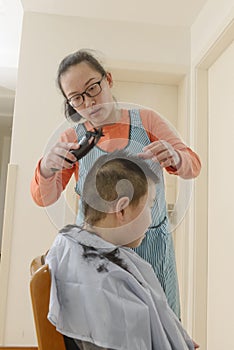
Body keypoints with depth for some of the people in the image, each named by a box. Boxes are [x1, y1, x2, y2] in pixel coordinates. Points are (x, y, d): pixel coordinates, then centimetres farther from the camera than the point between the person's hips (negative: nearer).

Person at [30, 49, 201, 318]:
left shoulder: (146, 120, 2)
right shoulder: (72, 139, 3)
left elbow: (193, 165, -2)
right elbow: (43, 198, -3)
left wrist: (175, 158, -26)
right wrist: (46, 168, -26)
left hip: (151, 244, 0)